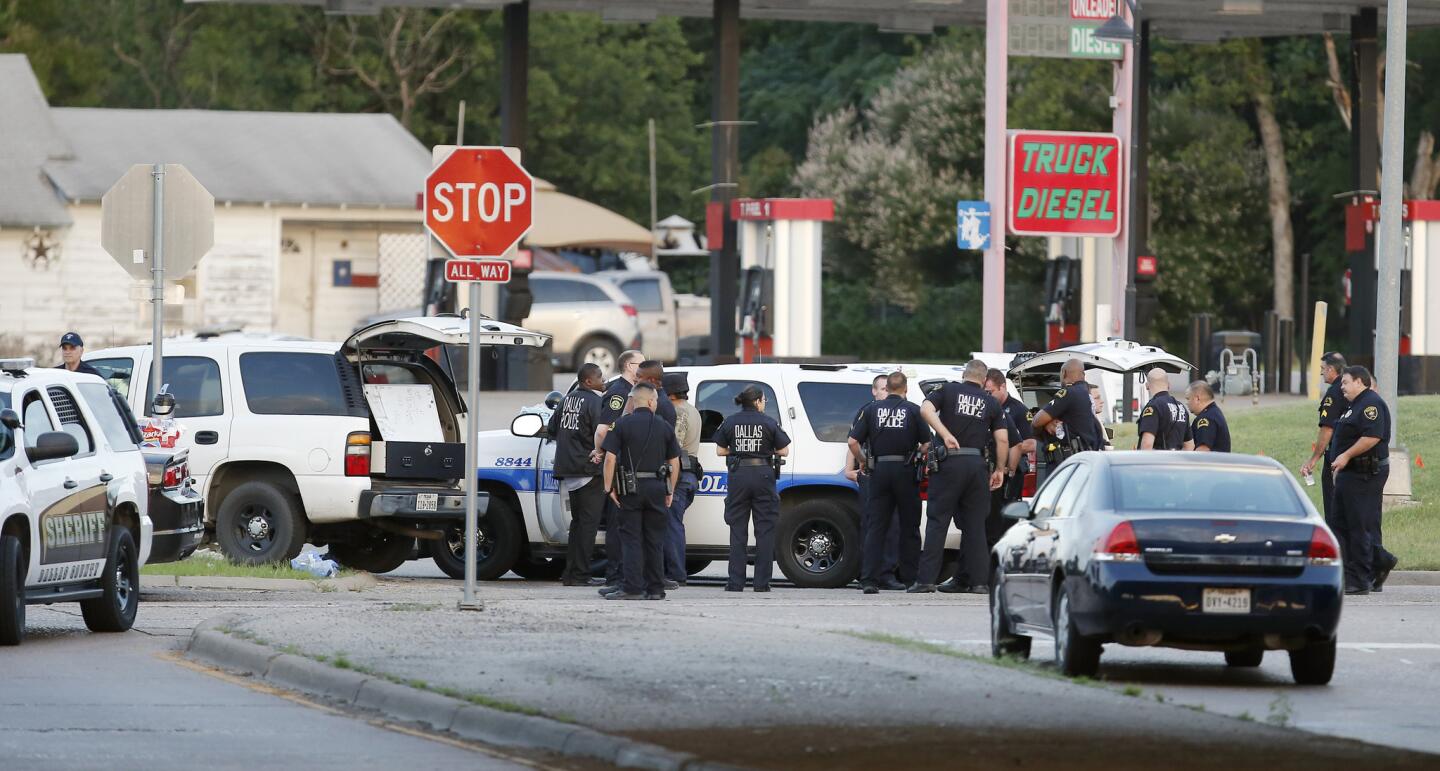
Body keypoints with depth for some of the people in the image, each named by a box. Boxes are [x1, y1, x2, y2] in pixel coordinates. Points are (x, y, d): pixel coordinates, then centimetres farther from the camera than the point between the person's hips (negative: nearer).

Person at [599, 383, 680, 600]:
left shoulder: (622, 424, -3)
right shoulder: (664, 427, 4)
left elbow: (610, 458, -10)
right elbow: (674, 462, 7)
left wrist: (609, 488, -4)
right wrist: (670, 491, 15)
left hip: (631, 488, -2)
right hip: (657, 488, 2)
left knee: (631, 539, -2)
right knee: (655, 540, 8)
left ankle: (632, 587, -9)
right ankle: (655, 588, 9)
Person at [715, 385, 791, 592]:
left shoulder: (730, 422, 2)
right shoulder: (769, 423, -3)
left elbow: (720, 450, 6)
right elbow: (784, 451, 1)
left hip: (738, 474, 2)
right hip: (763, 474, -2)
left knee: (737, 530, 6)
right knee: (765, 530, 4)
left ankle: (735, 581, 2)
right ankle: (762, 582, 1)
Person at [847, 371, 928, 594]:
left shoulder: (872, 410, 4)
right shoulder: (912, 410, -1)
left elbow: (853, 442, -1)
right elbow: (927, 443, -5)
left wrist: (863, 462, 14)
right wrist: (920, 460, 12)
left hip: (879, 470, 1)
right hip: (905, 471, -1)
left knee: (875, 527, 3)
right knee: (909, 527, 8)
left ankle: (869, 580, -6)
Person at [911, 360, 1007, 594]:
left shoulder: (948, 391, 6)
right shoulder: (991, 403, 11)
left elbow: (926, 408, -13)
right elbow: (1002, 439, 4)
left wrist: (945, 434, -17)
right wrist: (1000, 470, 12)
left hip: (950, 461, -2)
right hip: (977, 464, 2)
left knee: (937, 521, 0)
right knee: (975, 524, 8)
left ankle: (926, 578, -6)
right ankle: (979, 580, 5)